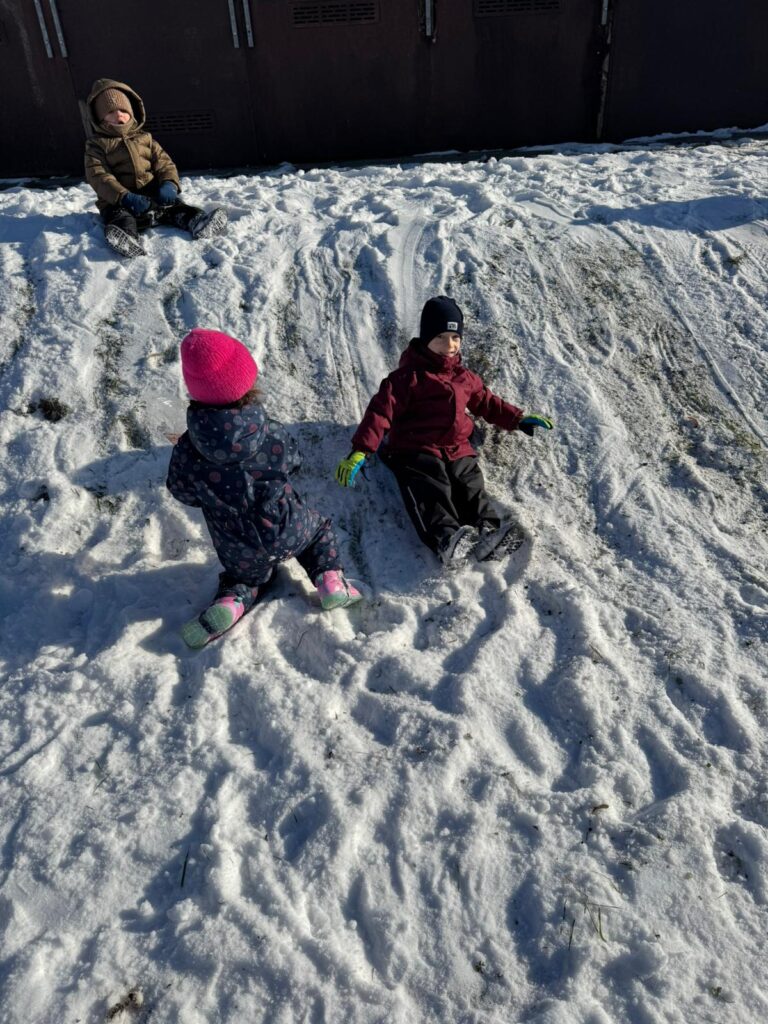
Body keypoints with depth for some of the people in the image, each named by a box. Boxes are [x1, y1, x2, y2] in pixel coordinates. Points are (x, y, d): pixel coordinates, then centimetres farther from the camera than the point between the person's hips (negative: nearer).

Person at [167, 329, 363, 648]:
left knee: (246, 574, 32)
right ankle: (330, 580, 10)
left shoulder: (187, 451, -22)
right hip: (290, 534, 0)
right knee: (320, 528, 31)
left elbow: (183, 493, -5)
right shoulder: (272, 434, -21)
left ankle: (231, 601, 1)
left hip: (239, 551, 1)